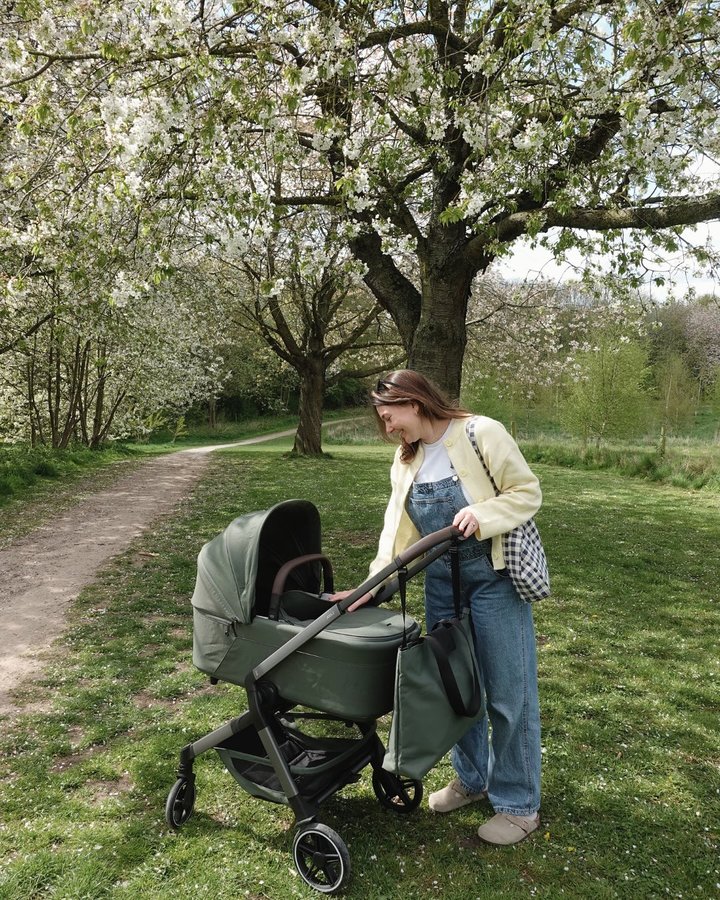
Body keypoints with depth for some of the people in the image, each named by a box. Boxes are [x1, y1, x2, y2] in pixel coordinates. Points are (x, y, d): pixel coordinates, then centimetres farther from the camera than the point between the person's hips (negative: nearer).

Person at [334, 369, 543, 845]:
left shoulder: (482, 434, -13)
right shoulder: (406, 460, 7)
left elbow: (528, 492, -11)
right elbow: (398, 527, 4)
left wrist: (482, 515, -28)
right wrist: (372, 586, -5)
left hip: (493, 579, -6)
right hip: (441, 584, 7)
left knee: (508, 693, 3)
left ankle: (519, 804, 21)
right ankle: (472, 779, 37)